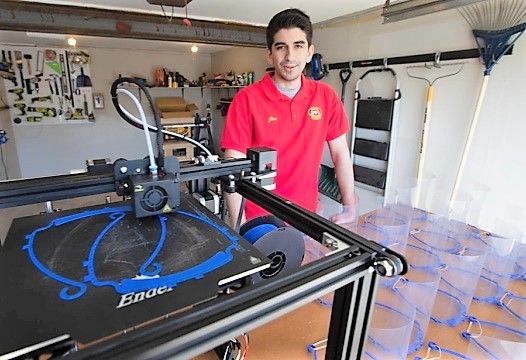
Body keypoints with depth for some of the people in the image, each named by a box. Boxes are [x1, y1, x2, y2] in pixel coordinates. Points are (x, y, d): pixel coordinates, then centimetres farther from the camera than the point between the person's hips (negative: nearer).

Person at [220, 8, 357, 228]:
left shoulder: (326, 96, -2)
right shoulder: (246, 100, -13)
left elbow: (340, 153, 4)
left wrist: (349, 209, 3)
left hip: (306, 215, 3)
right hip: (259, 219, -3)